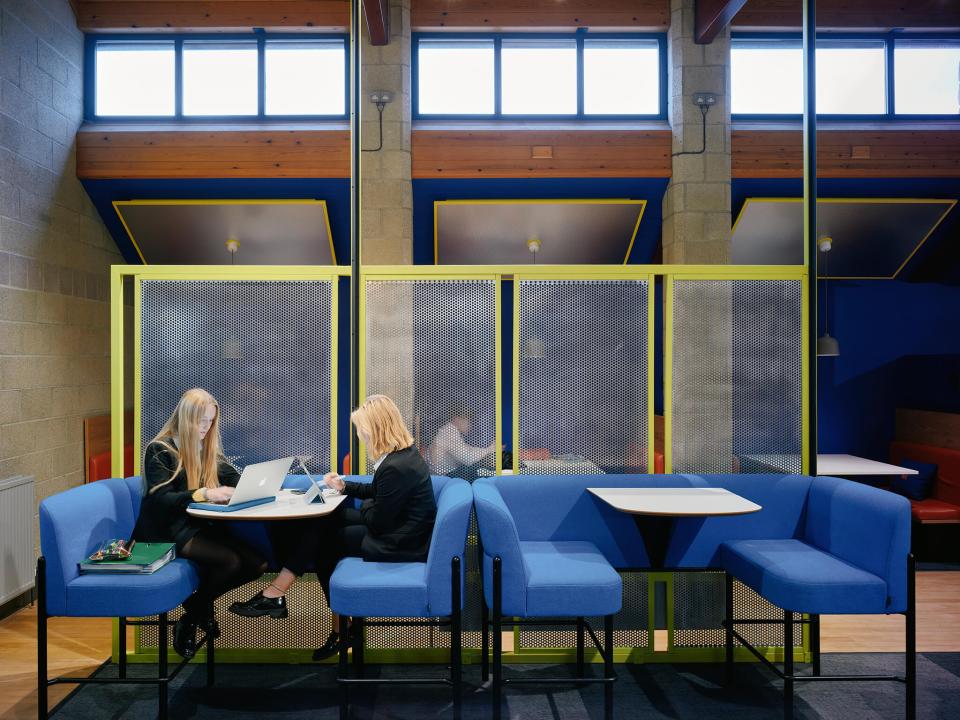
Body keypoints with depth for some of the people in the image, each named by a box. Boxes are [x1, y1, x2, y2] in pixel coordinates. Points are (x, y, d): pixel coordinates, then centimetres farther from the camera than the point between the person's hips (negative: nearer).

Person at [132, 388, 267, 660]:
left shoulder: (208, 448, 12)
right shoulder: (160, 450, -9)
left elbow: (235, 478, 12)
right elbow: (160, 499, -18)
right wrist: (203, 494, -32)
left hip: (201, 525, 7)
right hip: (168, 531, -6)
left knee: (257, 564, -14)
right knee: (230, 561, -29)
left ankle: (199, 603, 11)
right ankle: (189, 620, -1)